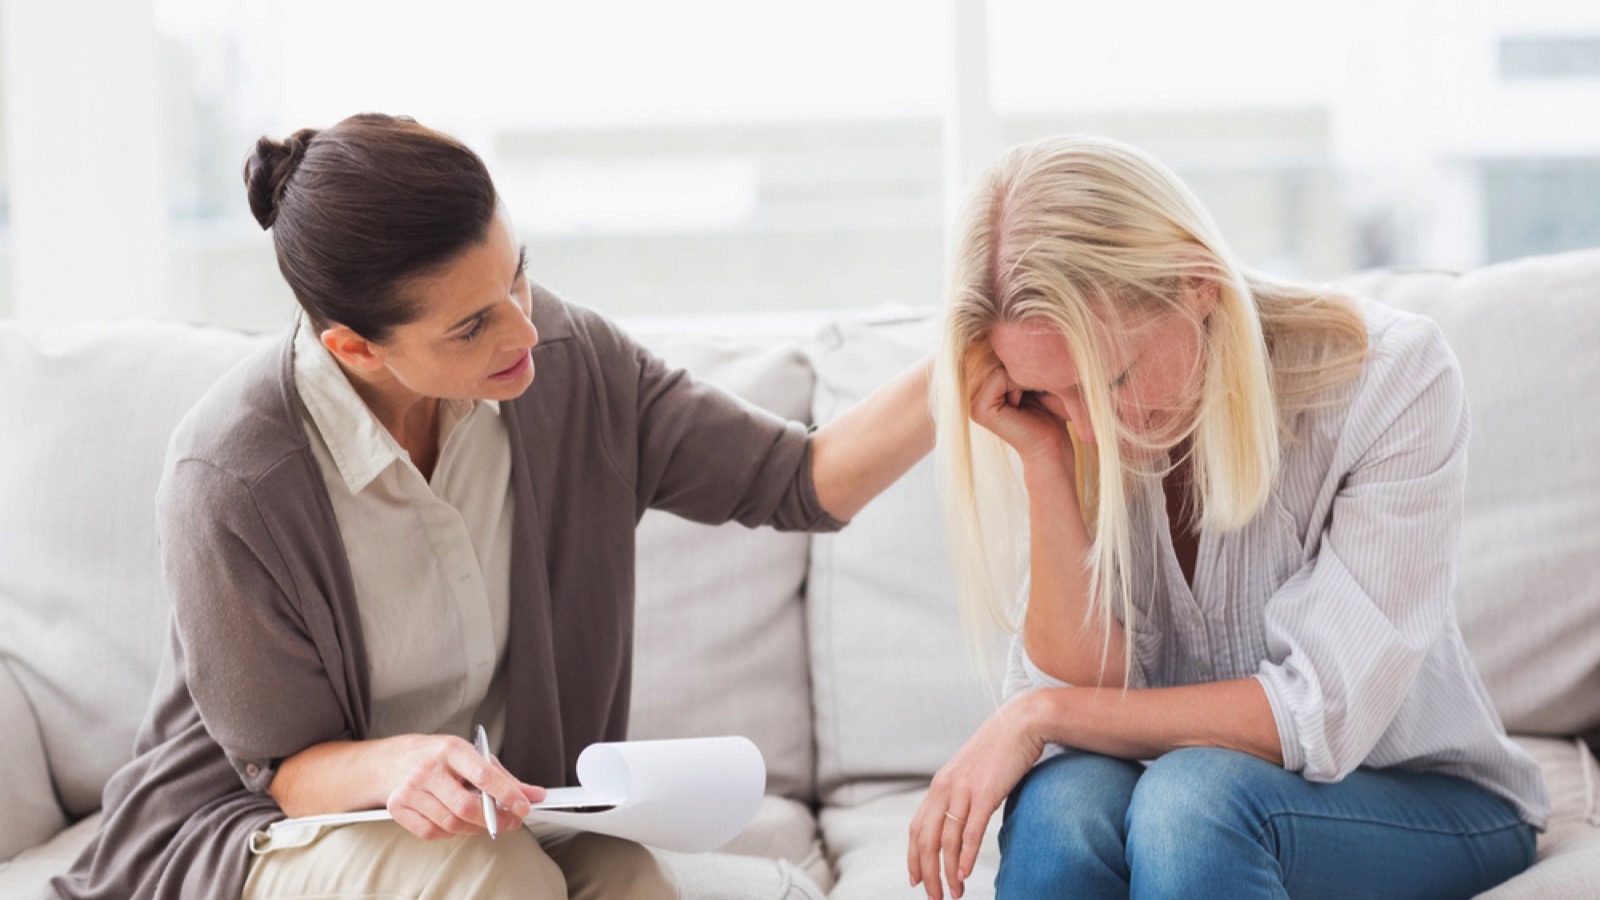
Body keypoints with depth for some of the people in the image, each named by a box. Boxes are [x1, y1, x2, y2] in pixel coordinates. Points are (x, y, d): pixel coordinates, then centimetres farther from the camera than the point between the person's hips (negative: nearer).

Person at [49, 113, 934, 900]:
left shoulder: (565, 362, -12)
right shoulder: (230, 478, -26)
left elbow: (802, 481, -8)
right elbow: (285, 766, -15)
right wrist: (395, 767, -38)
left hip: (478, 812, 4)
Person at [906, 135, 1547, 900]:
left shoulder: (1394, 378, -20)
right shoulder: (1063, 427, -10)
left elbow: (1327, 712, -22)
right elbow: (1090, 689, -16)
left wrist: (1041, 715, -23)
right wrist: (1044, 465, -25)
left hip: (1425, 798, -1)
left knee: (1191, 792, -33)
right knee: (1059, 798, -33)